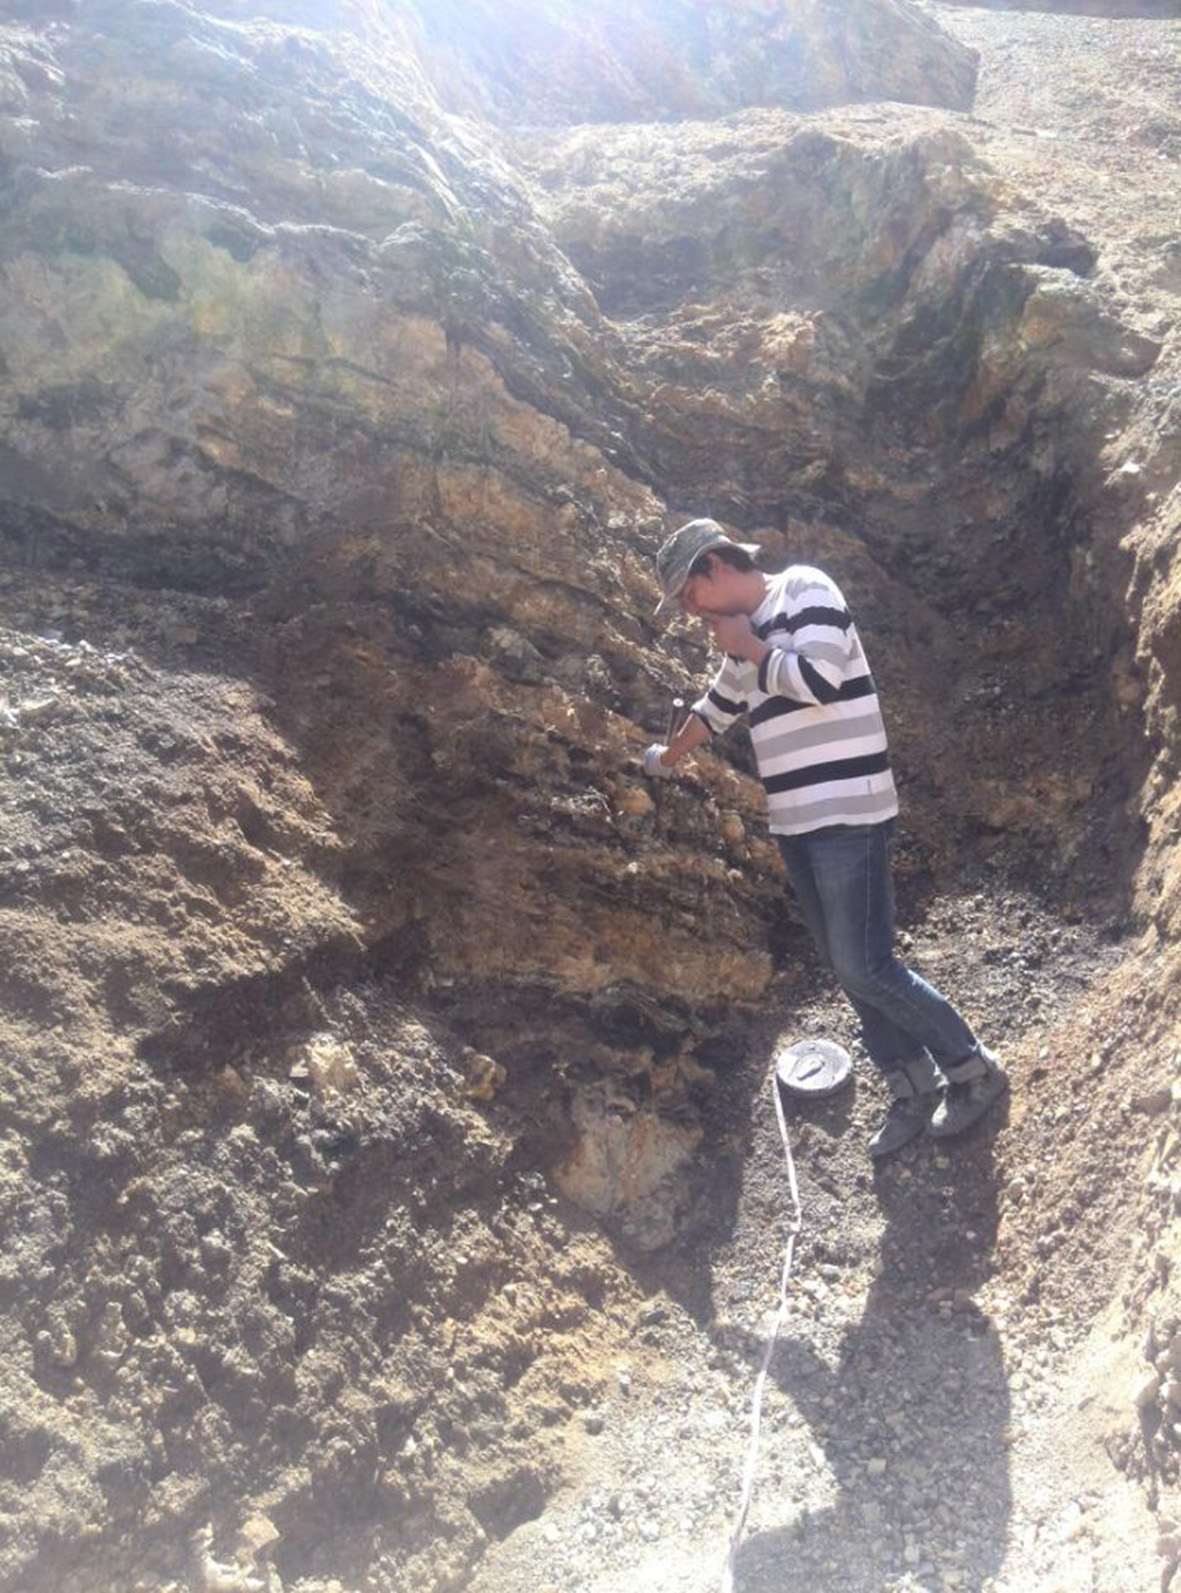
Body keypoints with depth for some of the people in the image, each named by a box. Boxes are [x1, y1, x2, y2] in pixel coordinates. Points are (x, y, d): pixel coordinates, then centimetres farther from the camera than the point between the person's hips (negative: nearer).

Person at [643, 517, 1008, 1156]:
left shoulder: (806, 589, -7)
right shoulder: (744, 637, 16)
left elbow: (818, 678, -23)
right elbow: (717, 707, 33)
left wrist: (750, 648, -7)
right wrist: (667, 757, 48)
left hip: (847, 817, -9)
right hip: (795, 824, 9)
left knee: (865, 968, -8)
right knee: (846, 969, 9)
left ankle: (975, 1071, 10)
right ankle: (915, 1090, 21)